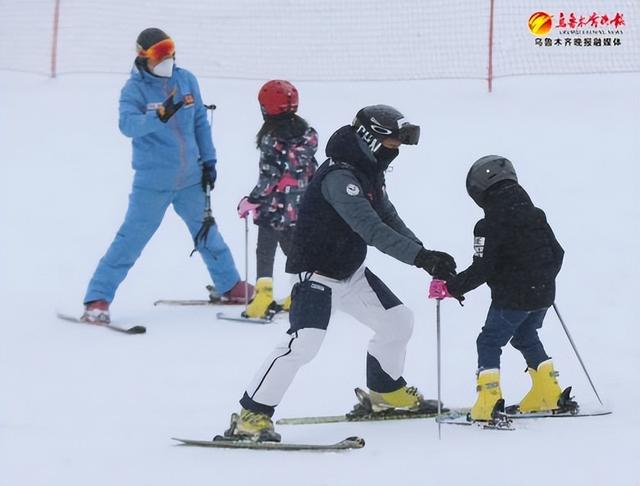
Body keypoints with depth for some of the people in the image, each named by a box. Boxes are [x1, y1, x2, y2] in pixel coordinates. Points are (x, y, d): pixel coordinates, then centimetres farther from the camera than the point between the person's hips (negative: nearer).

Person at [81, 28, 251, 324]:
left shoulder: (186, 80, 3)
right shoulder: (135, 89, -11)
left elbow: (200, 122, 12)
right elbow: (128, 124, -27)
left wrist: (209, 160, 11)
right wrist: (159, 116, -43)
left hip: (190, 178, 5)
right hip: (152, 183, -5)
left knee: (207, 233, 20)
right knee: (132, 239, -9)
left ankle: (231, 287, 37)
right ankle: (98, 299, -6)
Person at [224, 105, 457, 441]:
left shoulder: (370, 173, 5)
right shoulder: (339, 177, -27)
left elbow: (390, 220, 10)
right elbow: (371, 230, -37)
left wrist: (426, 255, -6)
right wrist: (421, 256, -42)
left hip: (353, 272, 10)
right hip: (317, 274, -10)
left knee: (398, 322, 13)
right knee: (304, 341, -25)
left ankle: (386, 391, 36)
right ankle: (251, 415, -20)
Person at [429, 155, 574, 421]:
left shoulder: (489, 226, -14)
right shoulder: (536, 216, 8)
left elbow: (481, 270, -20)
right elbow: (557, 253, 14)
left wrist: (450, 287, -10)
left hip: (511, 299, -7)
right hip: (543, 296, 7)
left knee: (489, 342, 3)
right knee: (526, 337, 26)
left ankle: (489, 401, -8)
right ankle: (549, 394, 27)